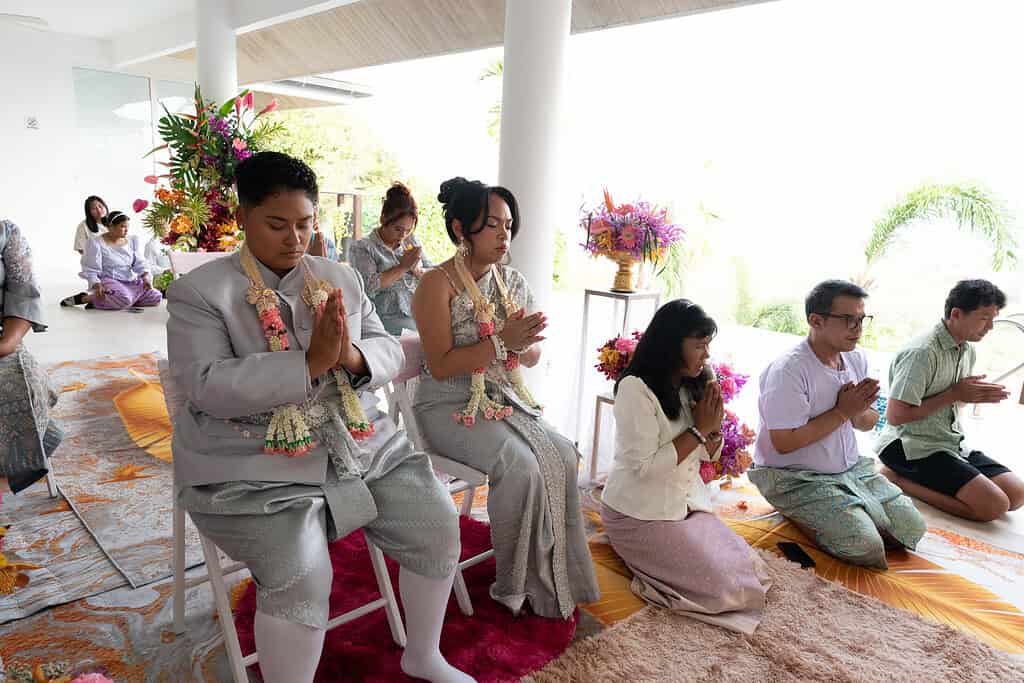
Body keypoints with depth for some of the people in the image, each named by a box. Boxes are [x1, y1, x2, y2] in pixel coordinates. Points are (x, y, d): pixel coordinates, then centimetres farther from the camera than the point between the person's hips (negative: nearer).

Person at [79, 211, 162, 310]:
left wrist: (146, 276, -15)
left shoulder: (132, 240, 9)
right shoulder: (96, 243, -6)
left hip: (132, 282, 7)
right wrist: (97, 286, -25)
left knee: (156, 297, -13)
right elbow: (91, 270, -7)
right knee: (123, 300, -37)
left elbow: (140, 262, 5)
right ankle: (90, 299, -12)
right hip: (109, 281, -7)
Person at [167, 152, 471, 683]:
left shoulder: (342, 278, 9)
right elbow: (207, 388, -17)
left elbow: (390, 353, 5)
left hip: (358, 444, 5)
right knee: (300, 575, -26)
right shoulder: (199, 291, -5)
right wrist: (310, 363, -25)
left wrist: (353, 356, -19)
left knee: (438, 522, -3)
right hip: (253, 467, -4)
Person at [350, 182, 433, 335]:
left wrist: (417, 270, -4)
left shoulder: (411, 241, 19)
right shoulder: (361, 248, 2)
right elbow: (369, 287, -12)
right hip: (393, 326, -5)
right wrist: (402, 267, -8)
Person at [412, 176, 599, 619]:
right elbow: (440, 365, -17)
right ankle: (516, 586, -5)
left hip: (504, 400, 6)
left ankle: (555, 579, -1)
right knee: (520, 464, -27)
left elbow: (531, 358, 12)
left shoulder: (514, 282, 9)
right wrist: (500, 342, -22)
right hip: (449, 407, -6)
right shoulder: (438, 284, -10)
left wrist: (526, 342, -12)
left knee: (563, 455, -16)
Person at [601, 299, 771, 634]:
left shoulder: (693, 386, 4)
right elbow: (645, 467, -23)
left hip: (687, 503, 8)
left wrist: (714, 426, -11)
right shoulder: (636, 388, -20)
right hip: (640, 515, -8)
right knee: (721, 586, -14)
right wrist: (698, 429, -17)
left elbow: (709, 455, 11)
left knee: (751, 571, 0)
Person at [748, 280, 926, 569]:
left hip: (851, 469, 8)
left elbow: (868, 423, 13)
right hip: (797, 480, -8)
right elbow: (783, 443, -24)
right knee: (866, 546, -20)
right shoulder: (787, 369, -23)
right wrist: (842, 411, -19)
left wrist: (859, 411, -13)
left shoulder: (856, 359, 3)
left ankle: (836, 518, 15)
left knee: (912, 527, 0)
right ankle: (798, 517, 2)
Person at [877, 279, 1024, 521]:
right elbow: (895, 416, -23)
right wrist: (954, 394, -17)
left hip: (951, 443, 10)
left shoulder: (968, 351, 8)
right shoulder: (922, 353, -21)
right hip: (912, 447, -9)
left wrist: (978, 395, -2)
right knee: (994, 505, -17)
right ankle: (896, 477, -7)